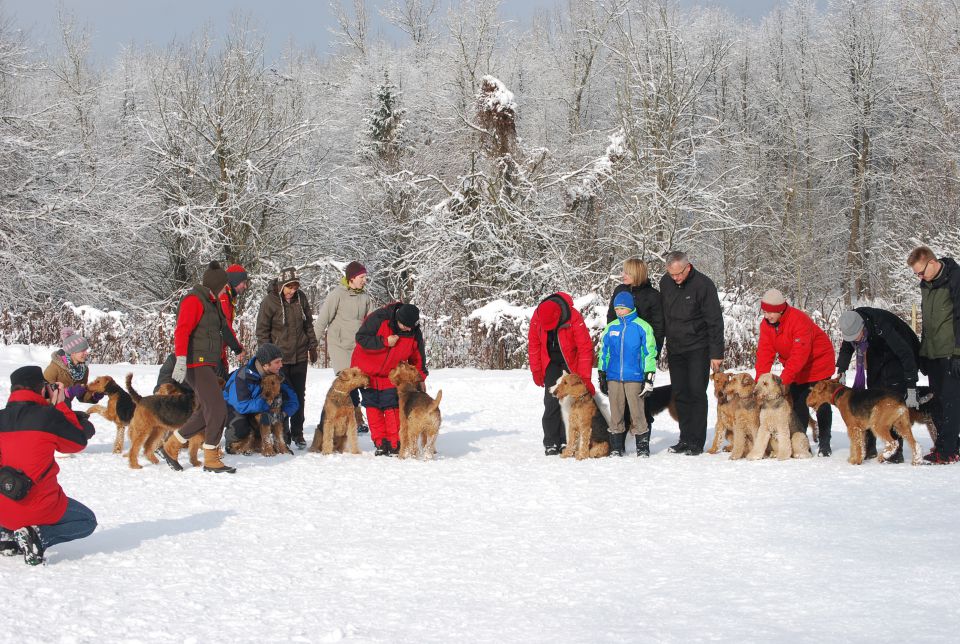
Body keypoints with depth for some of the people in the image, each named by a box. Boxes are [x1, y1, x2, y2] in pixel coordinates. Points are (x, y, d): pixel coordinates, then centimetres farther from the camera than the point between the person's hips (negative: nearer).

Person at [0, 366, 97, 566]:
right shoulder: (48, 416, -13)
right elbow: (78, 442, 2)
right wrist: (61, 405, 7)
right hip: (39, 507, -6)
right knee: (87, 521, 20)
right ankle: (39, 536, -6)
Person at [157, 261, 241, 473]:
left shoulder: (211, 302, 19)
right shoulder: (194, 300, -12)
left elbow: (223, 328, 36)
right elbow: (182, 331, -23)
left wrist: (237, 348, 48)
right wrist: (181, 359, -34)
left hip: (207, 365, 10)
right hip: (196, 363, -10)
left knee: (208, 411, 11)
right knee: (217, 408, -12)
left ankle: (170, 446, 19)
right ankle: (211, 459, -5)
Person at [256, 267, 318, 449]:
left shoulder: (301, 298, 2)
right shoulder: (270, 301, -11)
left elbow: (309, 324, 15)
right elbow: (262, 330, -6)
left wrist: (312, 346, 13)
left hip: (300, 356, 4)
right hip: (279, 357, -4)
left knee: (299, 395, 8)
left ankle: (297, 433, 16)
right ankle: (283, 433, 8)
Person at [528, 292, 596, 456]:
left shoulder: (574, 318, -27)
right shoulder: (537, 317, -16)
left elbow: (585, 347, -24)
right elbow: (534, 344, -2)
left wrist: (585, 378, -25)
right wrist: (536, 370, -3)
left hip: (571, 363, -2)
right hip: (551, 363, 2)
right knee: (551, 402, -4)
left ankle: (566, 442, 0)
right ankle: (551, 443, -1)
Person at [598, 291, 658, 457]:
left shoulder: (642, 327, -2)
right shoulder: (610, 328, 9)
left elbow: (649, 353, -1)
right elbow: (604, 352, 16)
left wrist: (649, 377, -4)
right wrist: (602, 375, 14)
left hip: (634, 378, -4)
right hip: (613, 378, 4)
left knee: (637, 412, -3)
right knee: (616, 413, 7)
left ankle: (643, 446, 6)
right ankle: (616, 447, 14)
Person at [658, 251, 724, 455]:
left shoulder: (703, 284, -14)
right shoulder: (665, 282, 3)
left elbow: (715, 321, -11)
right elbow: (661, 316, 13)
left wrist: (716, 354, -13)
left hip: (697, 348, -5)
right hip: (675, 349, 5)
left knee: (696, 393, -6)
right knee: (680, 394, 5)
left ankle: (696, 442, -3)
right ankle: (685, 440, 11)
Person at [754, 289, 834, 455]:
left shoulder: (799, 320, -32)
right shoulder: (766, 324, -10)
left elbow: (800, 354, -38)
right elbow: (765, 353, -15)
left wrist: (783, 379, -43)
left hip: (818, 361, -6)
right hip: (795, 368, 6)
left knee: (821, 403, -2)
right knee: (797, 403, 2)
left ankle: (825, 443, 6)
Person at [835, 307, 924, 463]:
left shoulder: (882, 326, -38)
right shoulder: (850, 324, -18)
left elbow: (906, 354, -34)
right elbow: (846, 348, 5)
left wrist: (911, 389, -34)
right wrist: (841, 371, -7)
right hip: (876, 361, 6)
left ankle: (896, 450, -15)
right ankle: (870, 447, 10)